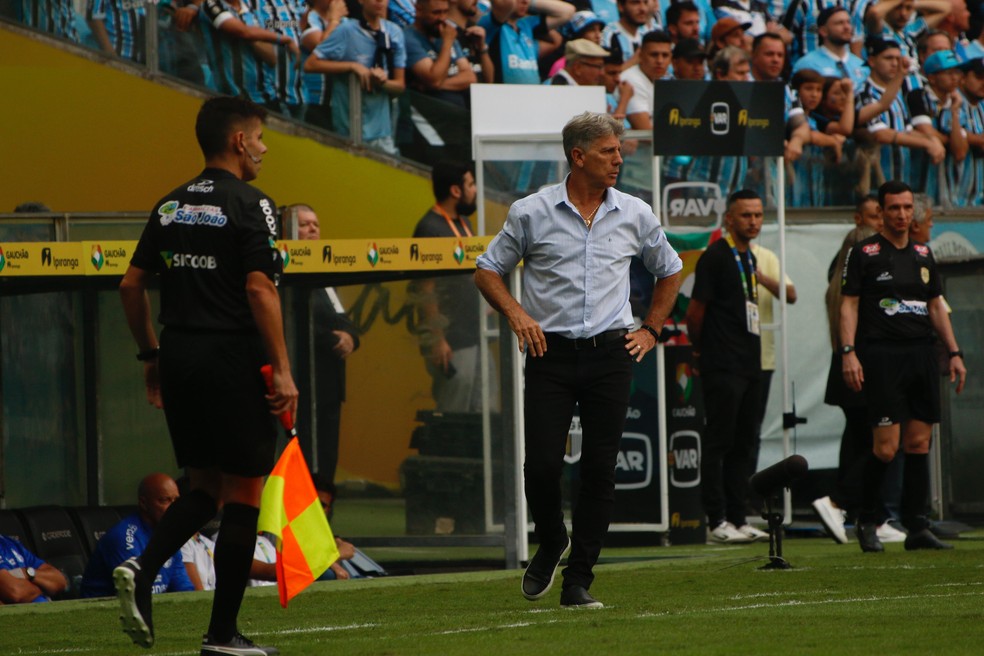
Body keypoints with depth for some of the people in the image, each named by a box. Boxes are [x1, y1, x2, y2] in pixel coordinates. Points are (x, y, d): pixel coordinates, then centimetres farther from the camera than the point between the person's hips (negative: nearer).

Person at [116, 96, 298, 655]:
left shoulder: (170, 207, 12)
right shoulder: (250, 205, -9)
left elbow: (132, 285, 12)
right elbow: (260, 291, -17)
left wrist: (151, 355, 21)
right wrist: (283, 371, -15)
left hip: (178, 359, 7)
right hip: (233, 361, -7)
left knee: (206, 485, 18)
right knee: (244, 493, 2)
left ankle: (142, 570, -6)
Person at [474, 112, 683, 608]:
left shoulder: (635, 215, 8)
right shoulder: (531, 212, 0)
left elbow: (670, 271, 23)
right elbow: (487, 270, 9)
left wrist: (650, 329, 14)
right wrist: (516, 314, -7)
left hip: (610, 354, 2)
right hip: (551, 353, -2)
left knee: (600, 470, -3)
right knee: (542, 464, -10)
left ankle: (578, 580, 5)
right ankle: (551, 543, 21)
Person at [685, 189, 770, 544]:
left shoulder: (750, 258, 17)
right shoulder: (716, 256, -10)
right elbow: (695, 311, -8)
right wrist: (702, 350, 2)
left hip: (750, 365, 9)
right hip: (723, 368, -9)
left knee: (743, 445, 10)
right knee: (719, 443, -6)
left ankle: (738, 518, 14)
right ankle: (717, 522, -6)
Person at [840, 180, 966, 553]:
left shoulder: (923, 255, 17)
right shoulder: (864, 254, 1)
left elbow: (936, 305, 21)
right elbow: (849, 304, -2)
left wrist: (954, 353, 15)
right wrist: (848, 352, -13)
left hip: (922, 353, 5)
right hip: (881, 354, -5)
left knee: (919, 442, 2)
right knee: (886, 446, -11)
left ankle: (917, 528, 4)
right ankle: (867, 521, 5)